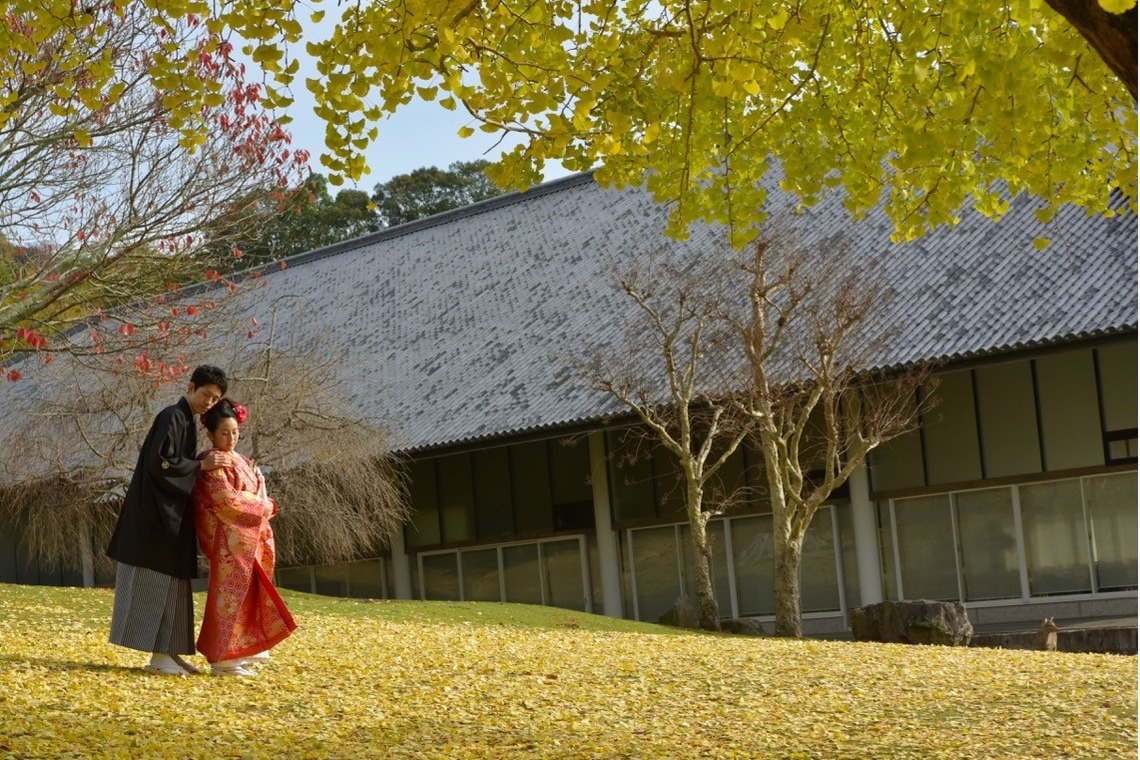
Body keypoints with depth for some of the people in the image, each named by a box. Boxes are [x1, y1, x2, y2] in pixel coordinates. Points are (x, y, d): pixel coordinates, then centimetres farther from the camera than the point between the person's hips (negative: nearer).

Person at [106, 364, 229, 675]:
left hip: (172, 514, 10)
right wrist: (201, 465, -16)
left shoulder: (188, 423, 16)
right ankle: (157, 655, -6)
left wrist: (205, 462, 6)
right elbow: (158, 463, -22)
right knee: (156, 582, -8)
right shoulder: (171, 417, -12)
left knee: (171, 584, 9)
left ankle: (168, 651, 12)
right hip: (156, 512, -10)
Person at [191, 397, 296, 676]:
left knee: (248, 595, 8)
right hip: (229, 541, -9)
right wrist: (262, 506, -7)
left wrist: (266, 506, -3)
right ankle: (223, 659, -3)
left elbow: (260, 497, 19)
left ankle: (237, 655, 12)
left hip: (250, 539, 9)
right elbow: (225, 498, -17)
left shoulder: (242, 463, 19)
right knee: (230, 594, -8)